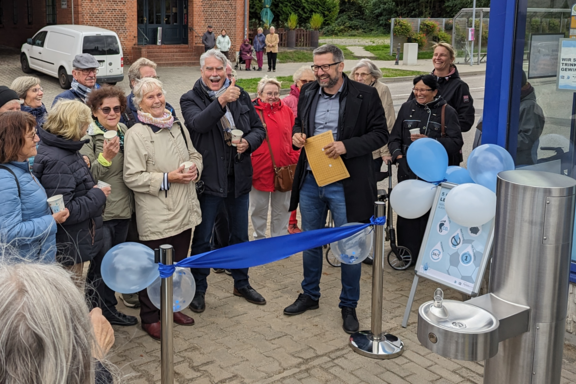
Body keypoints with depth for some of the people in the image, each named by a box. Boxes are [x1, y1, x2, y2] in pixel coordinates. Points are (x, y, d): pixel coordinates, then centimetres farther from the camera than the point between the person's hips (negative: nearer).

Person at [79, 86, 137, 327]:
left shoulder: (124, 131, 7)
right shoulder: (88, 138, -13)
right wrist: (105, 157, -30)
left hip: (123, 210, 7)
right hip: (100, 213, -7)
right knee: (101, 267, 2)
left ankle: (109, 310, 32)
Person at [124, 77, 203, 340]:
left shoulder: (177, 126, 10)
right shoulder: (136, 134, -11)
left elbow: (194, 154, 22)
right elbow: (132, 177, -16)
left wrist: (194, 168, -1)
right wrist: (168, 178, -21)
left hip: (184, 211, 7)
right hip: (155, 217, -6)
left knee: (178, 265, 18)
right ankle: (150, 318, 21)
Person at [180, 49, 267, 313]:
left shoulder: (241, 96, 5)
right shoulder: (190, 99, -6)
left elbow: (258, 128, 9)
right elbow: (198, 124, -26)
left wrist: (249, 142, -12)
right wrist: (221, 101, -39)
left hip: (239, 177, 4)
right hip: (209, 179, -4)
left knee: (240, 235, 18)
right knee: (202, 238, 7)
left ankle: (241, 283, 35)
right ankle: (198, 289, 23)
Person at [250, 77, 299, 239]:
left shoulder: (286, 110, 5)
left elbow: (294, 137, 6)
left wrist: (294, 160, -3)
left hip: (283, 169, 3)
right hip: (260, 169, -3)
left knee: (282, 208, 14)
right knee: (258, 208, 11)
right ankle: (259, 238, 28)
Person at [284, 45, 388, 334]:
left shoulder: (365, 95, -8)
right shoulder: (308, 93, 7)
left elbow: (380, 134, -8)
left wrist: (346, 146, -21)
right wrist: (297, 134, -3)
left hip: (344, 184, -5)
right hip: (310, 181, 5)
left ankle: (349, 306, 22)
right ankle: (310, 295, 36)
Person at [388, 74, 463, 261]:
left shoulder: (447, 112, 3)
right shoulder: (407, 108, 14)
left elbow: (456, 142, -5)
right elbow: (394, 138, 14)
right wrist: (398, 154, -5)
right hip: (408, 172, 3)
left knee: (431, 214, -4)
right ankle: (407, 253, 13)